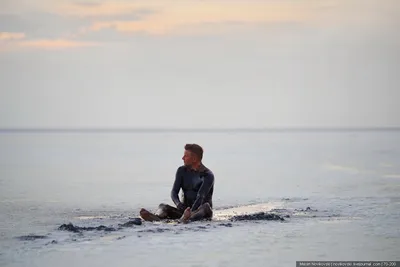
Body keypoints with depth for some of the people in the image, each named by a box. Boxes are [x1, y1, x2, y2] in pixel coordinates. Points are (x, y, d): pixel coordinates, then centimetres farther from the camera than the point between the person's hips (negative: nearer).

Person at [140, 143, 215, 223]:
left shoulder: (208, 175, -10)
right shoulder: (182, 171, 8)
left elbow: (200, 197, -23)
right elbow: (174, 191, -2)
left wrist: (191, 212, -40)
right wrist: (178, 204, -25)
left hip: (201, 212, -4)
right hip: (185, 210, 4)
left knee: (206, 206, -36)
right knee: (163, 206, -17)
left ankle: (184, 219, -65)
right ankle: (156, 217, -55)